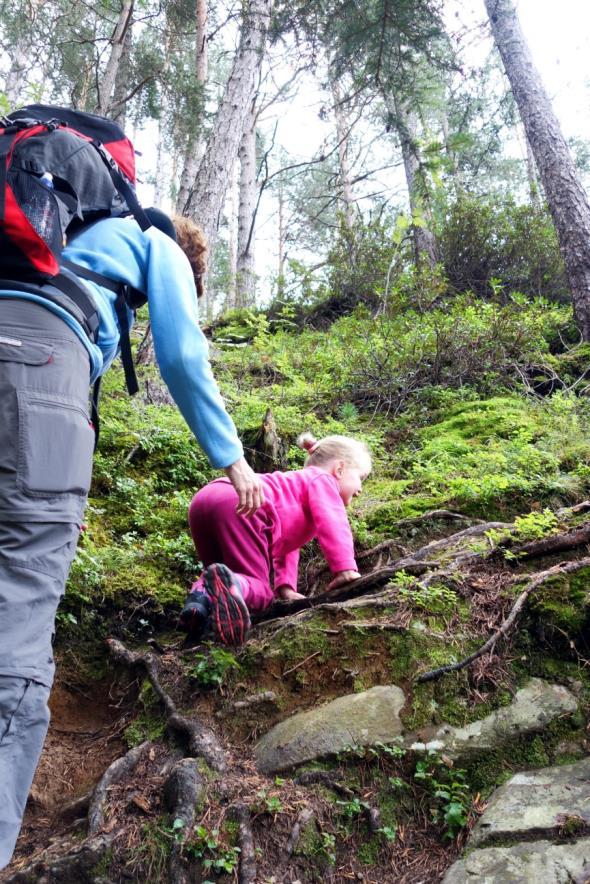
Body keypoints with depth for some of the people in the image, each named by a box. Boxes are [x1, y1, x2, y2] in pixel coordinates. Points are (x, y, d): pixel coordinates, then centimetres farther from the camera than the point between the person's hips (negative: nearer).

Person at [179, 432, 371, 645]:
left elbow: (287, 545, 35)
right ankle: (234, 585, -38)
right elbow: (331, 522, -6)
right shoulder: (322, 479, 14)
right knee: (260, 589, -5)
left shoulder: (295, 490, 40)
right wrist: (345, 568, -11)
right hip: (239, 507, -9)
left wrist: (286, 586, 24)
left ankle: (201, 593, -9)